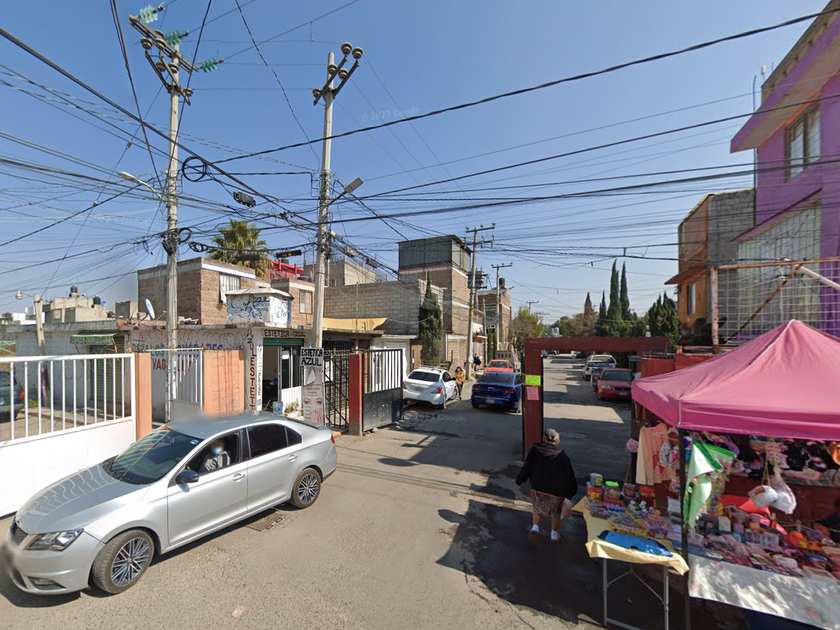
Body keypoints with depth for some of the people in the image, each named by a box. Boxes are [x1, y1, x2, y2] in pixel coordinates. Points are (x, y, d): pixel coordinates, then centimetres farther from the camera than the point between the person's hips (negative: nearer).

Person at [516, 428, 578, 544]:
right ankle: (554, 535, 38)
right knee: (556, 512, 28)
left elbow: (526, 468, 0)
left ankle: (535, 527, 20)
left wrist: (519, 480, 14)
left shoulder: (535, 450, -5)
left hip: (538, 489, 1)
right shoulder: (563, 456, -7)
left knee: (537, 506, 31)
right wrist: (569, 494, 11)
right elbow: (569, 477, -2)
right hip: (556, 493, -1)